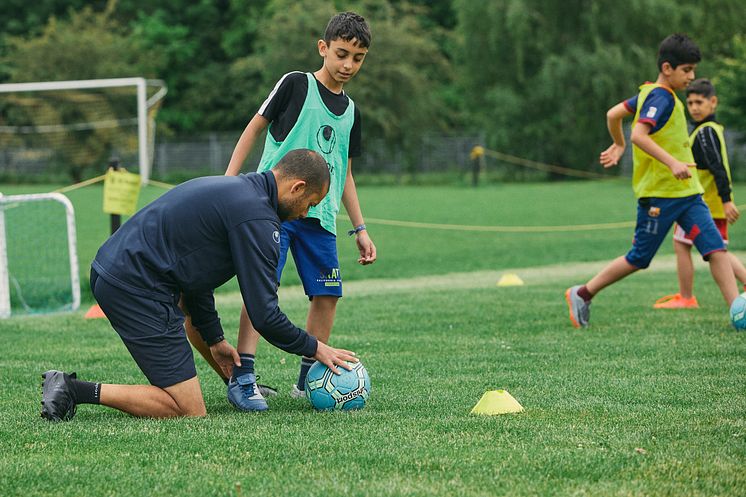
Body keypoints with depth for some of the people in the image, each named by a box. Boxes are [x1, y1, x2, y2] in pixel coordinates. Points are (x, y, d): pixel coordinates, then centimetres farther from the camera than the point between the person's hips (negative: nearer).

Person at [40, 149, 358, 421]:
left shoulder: (233, 188, 19)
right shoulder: (257, 218, -11)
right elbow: (264, 316, -11)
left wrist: (215, 339, 33)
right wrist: (314, 348, 4)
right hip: (135, 290, -11)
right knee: (190, 413, -9)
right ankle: (75, 390, -10)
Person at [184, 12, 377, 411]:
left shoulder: (349, 111, 17)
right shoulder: (296, 85, 0)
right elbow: (254, 128, 2)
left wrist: (360, 228, 20)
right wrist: (227, 182, -7)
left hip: (319, 215, 6)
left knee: (327, 294, 3)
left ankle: (308, 379, 15)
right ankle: (243, 377, -18)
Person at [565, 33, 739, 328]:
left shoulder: (651, 93, 13)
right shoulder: (662, 97, -15)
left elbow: (613, 114, 22)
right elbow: (639, 135, -29)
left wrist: (618, 145, 37)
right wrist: (672, 162, -35)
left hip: (686, 192, 9)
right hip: (659, 193, -9)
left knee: (715, 247, -5)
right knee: (639, 259, 2)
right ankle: (582, 295, 18)